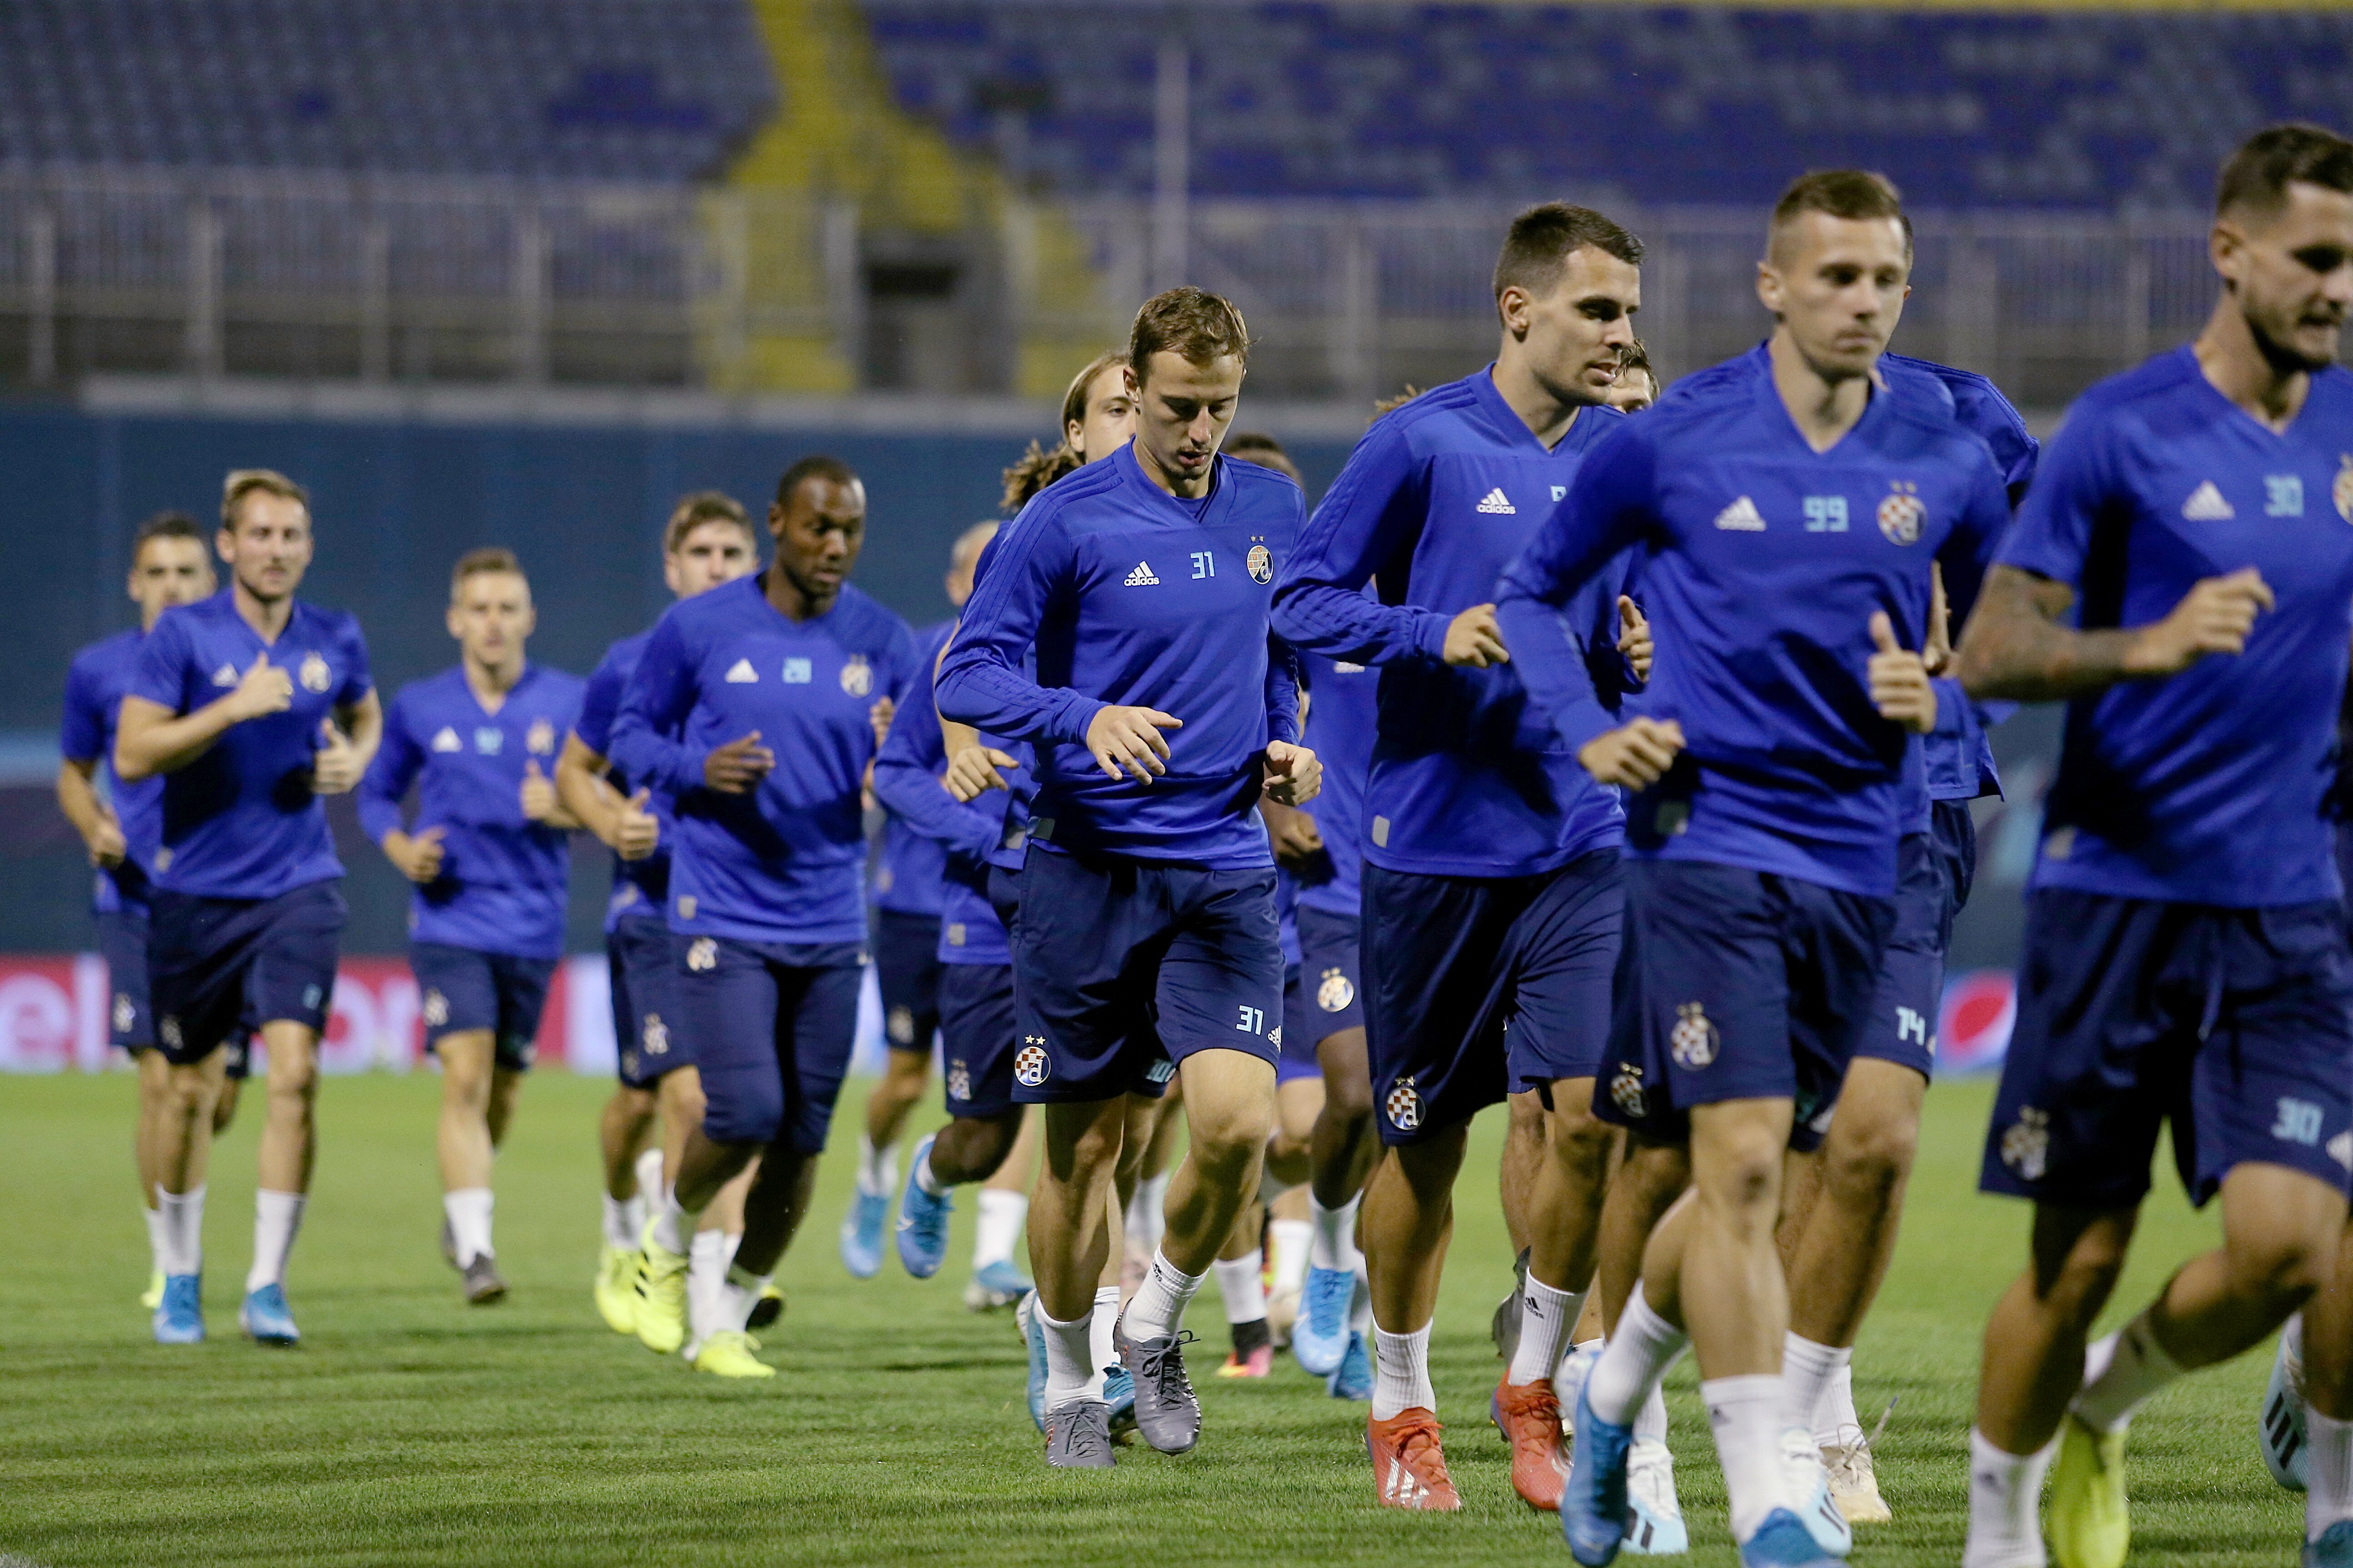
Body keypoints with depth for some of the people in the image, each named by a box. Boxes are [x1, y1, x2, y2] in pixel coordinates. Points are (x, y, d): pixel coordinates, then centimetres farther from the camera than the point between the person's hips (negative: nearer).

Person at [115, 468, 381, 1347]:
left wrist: (353, 762, 3)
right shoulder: (183, 634, -6)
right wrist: (233, 708, -22)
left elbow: (365, 716, 25)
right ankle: (181, 1279, 28)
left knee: (294, 1068, -16)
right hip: (196, 893, -1)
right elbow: (131, 755, -13)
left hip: (299, 887, 1)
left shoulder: (334, 640, 4)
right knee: (190, 1090, 8)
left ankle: (267, 1285, -12)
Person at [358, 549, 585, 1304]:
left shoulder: (568, 702, 1)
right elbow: (377, 794, 15)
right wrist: (401, 849, -5)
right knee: (466, 1075, -17)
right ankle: (476, 1249, -22)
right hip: (449, 921, -1)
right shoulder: (418, 708, 3)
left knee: (502, 1090, 11)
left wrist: (563, 810, -18)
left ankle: (459, 1210, 38)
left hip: (533, 925, 1)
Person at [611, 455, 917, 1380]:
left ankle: (728, 1325, 19)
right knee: (745, 1115, -15)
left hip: (832, 926, 4)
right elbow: (631, 735, 6)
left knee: (802, 1139, 3)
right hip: (723, 915, -3)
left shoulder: (882, 642, 4)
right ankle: (669, 1241, 17)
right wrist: (699, 769, -15)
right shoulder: (698, 628, -3)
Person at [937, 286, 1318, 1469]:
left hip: (1224, 868, 3)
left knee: (1236, 1117, -15)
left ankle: (1156, 1325, 11)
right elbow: (968, 674, -8)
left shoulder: (1271, 509, 8)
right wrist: (1086, 719, -24)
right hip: (1087, 868, -2)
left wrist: (1286, 745, 6)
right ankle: (1070, 1383, 23)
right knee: (1083, 1143, 4)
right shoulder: (1066, 522, -6)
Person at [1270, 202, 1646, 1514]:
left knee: (1594, 1112, -11)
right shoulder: (1425, 443, -5)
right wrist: (1433, 635, -17)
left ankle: (1538, 1383, 8)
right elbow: (1305, 601, -2)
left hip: (1579, 840, 3)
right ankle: (1403, 1411, 23)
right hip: (1435, 844, -3)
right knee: (1424, 1144, 6)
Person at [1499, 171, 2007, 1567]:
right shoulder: (1668, 448, -1)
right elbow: (1536, 591, 13)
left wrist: (1932, 702, -3)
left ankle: (1612, 1398, 39)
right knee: (1742, 1161, -16)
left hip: (1859, 861, 4)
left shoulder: (1953, 472, 5)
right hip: (1706, 836, -4)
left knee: (1751, 1177, 12)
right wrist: (1590, 733, -2)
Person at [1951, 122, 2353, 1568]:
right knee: (2080, 1258, 0)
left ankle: (2107, 1398, 19)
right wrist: (2148, 645, -25)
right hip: (2115, 891, -3)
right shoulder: (2124, 429, -5)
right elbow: (1991, 653, -9)